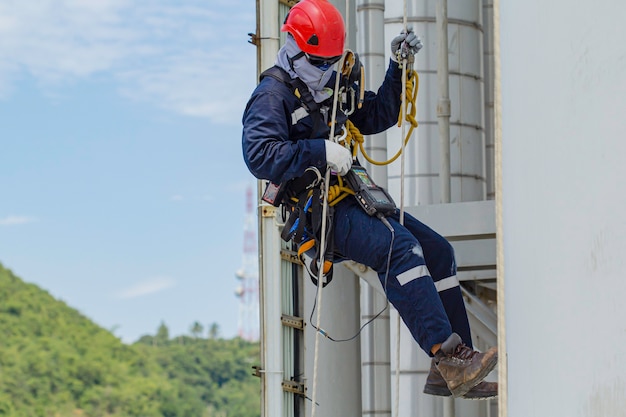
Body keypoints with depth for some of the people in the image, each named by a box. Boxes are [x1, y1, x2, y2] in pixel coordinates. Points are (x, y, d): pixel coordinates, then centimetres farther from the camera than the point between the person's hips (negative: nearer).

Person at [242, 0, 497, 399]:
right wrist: (320, 151, -25)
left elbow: (379, 115, 31)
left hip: (354, 200, 9)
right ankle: (450, 358, -38)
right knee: (399, 245, -31)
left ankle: (451, 373, -2)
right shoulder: (273, 95, -6)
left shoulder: (334, 86, 21)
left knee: (438, 250, -1)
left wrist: (399, 67, 18)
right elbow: (260, 156, -20)